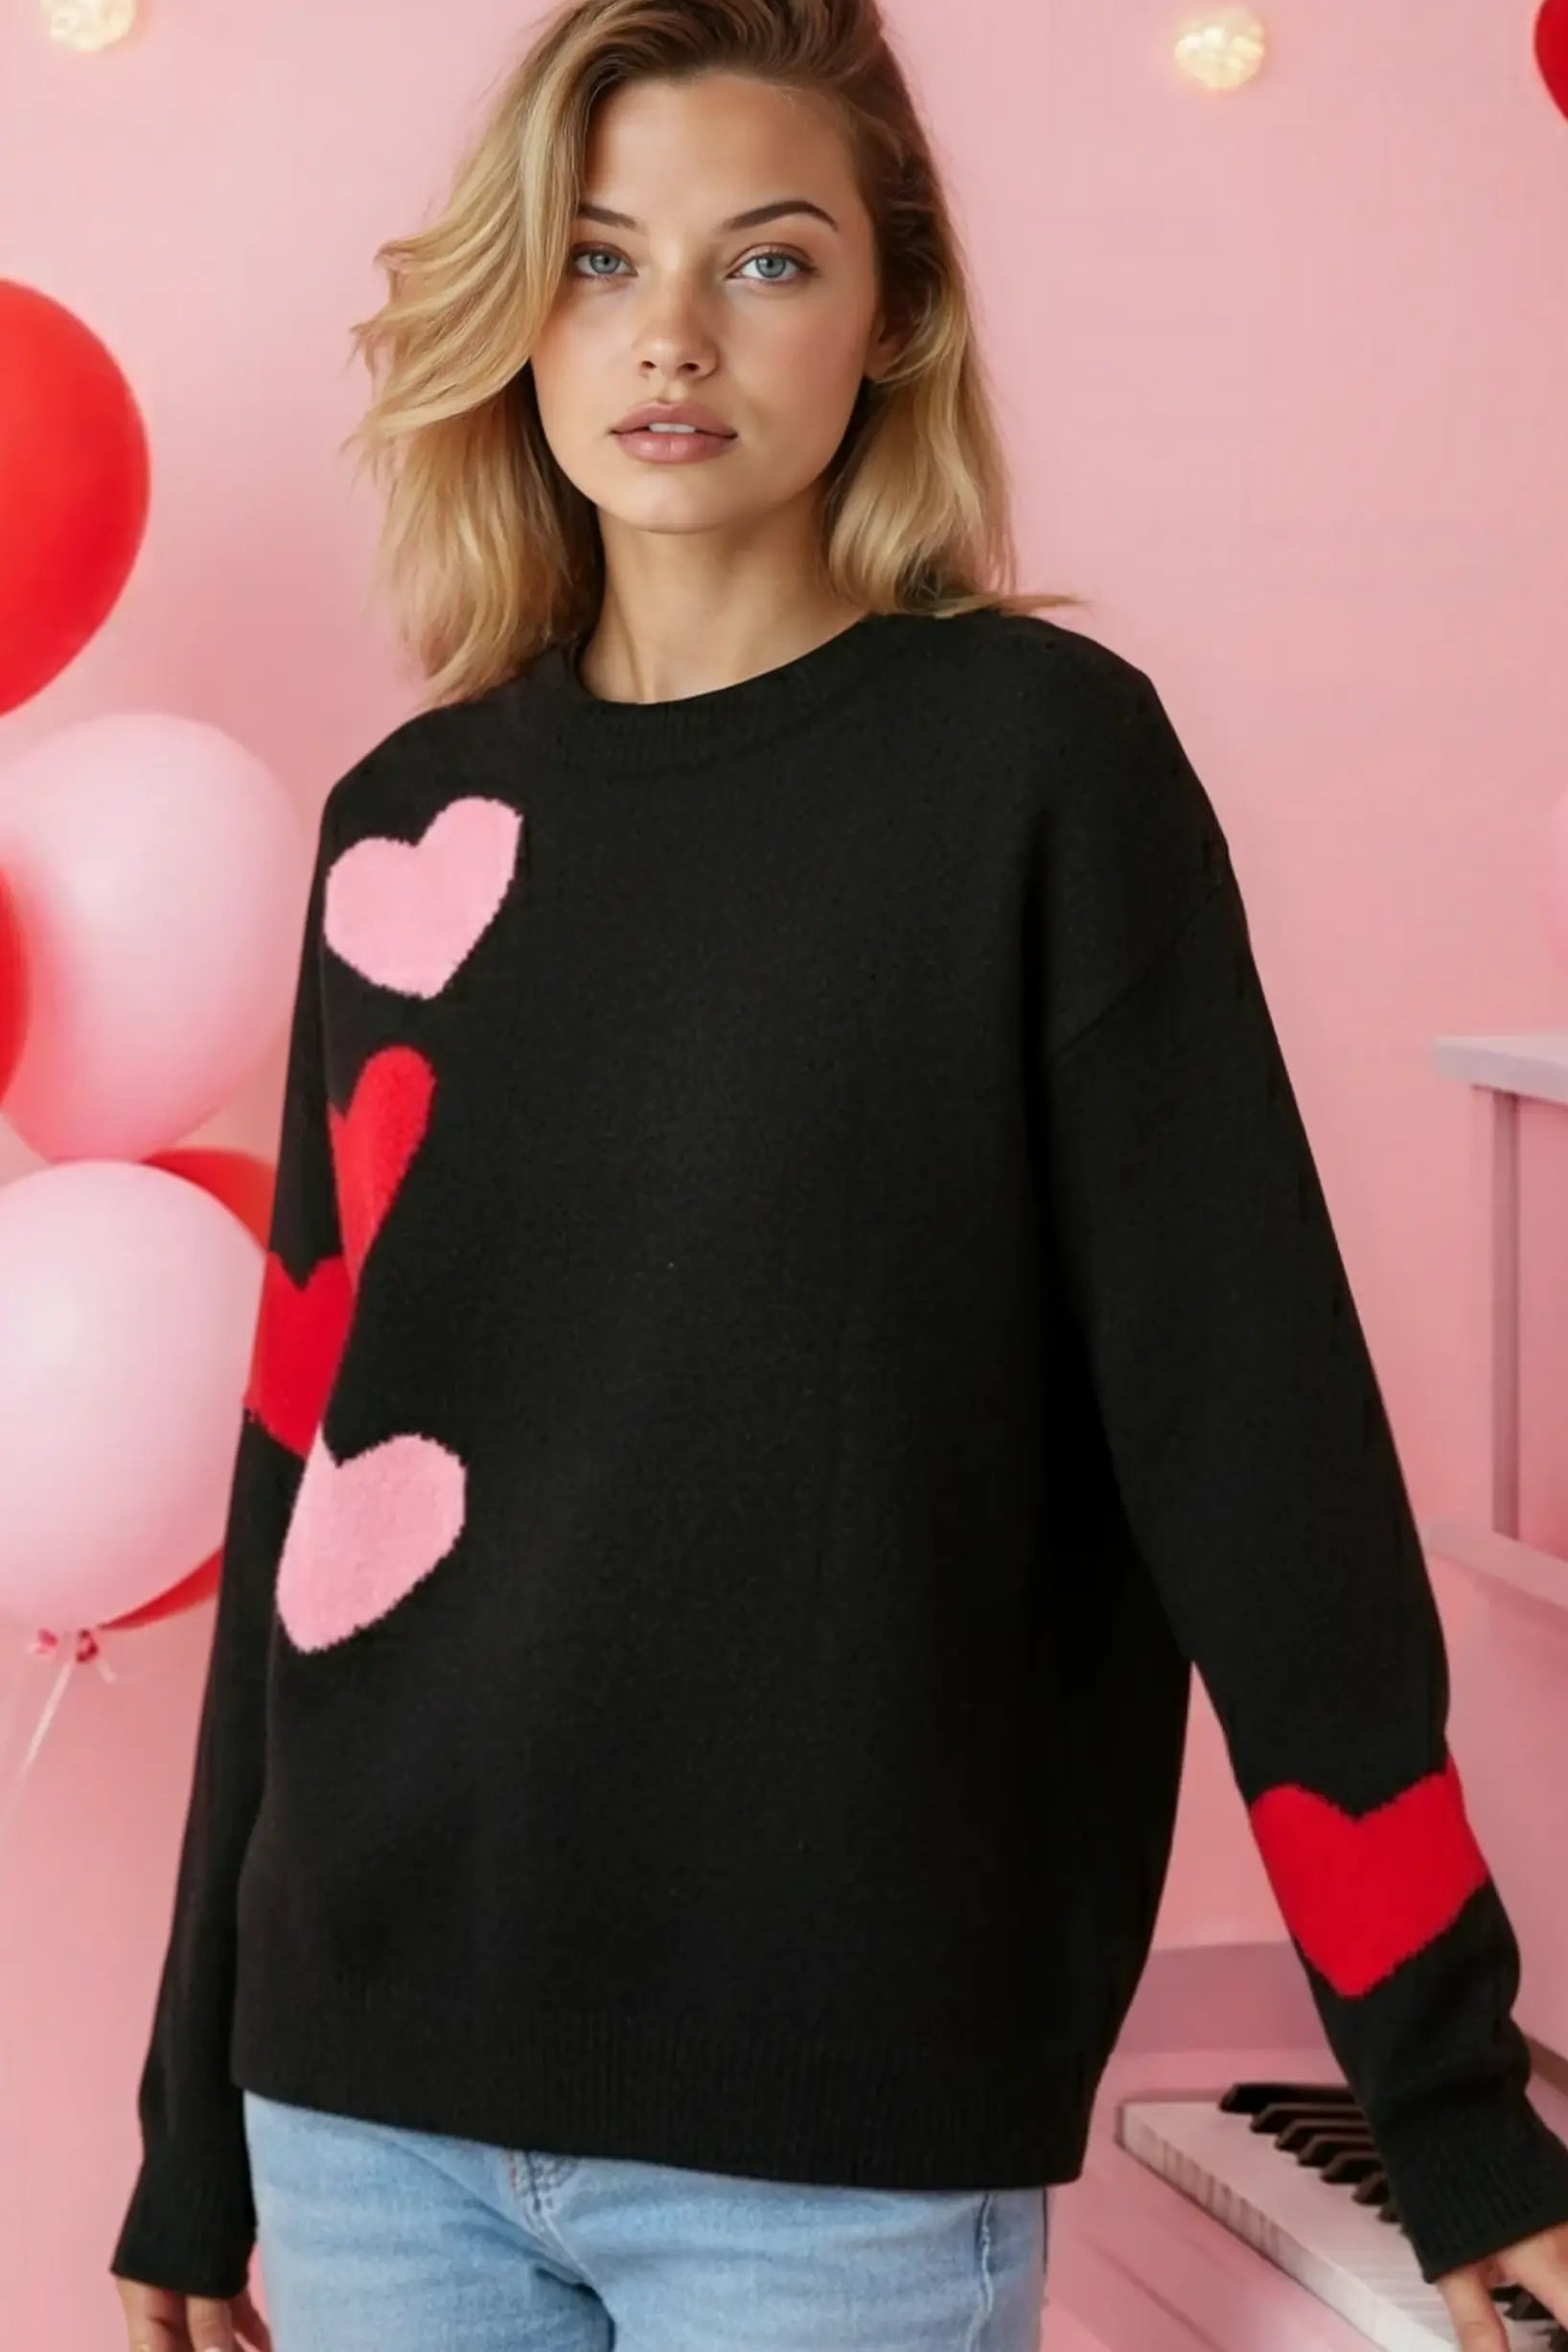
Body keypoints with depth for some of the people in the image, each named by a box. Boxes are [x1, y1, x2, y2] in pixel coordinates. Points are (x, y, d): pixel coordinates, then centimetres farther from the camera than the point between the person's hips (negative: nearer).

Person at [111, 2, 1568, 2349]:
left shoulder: (1039, 756, -4)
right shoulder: (407, 823, 7)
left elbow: (1249, 1418, -7)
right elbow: (306, 1464, 10)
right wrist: (194, 2119, 12)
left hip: (841, 2134, -4)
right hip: (367, 2097, 4)